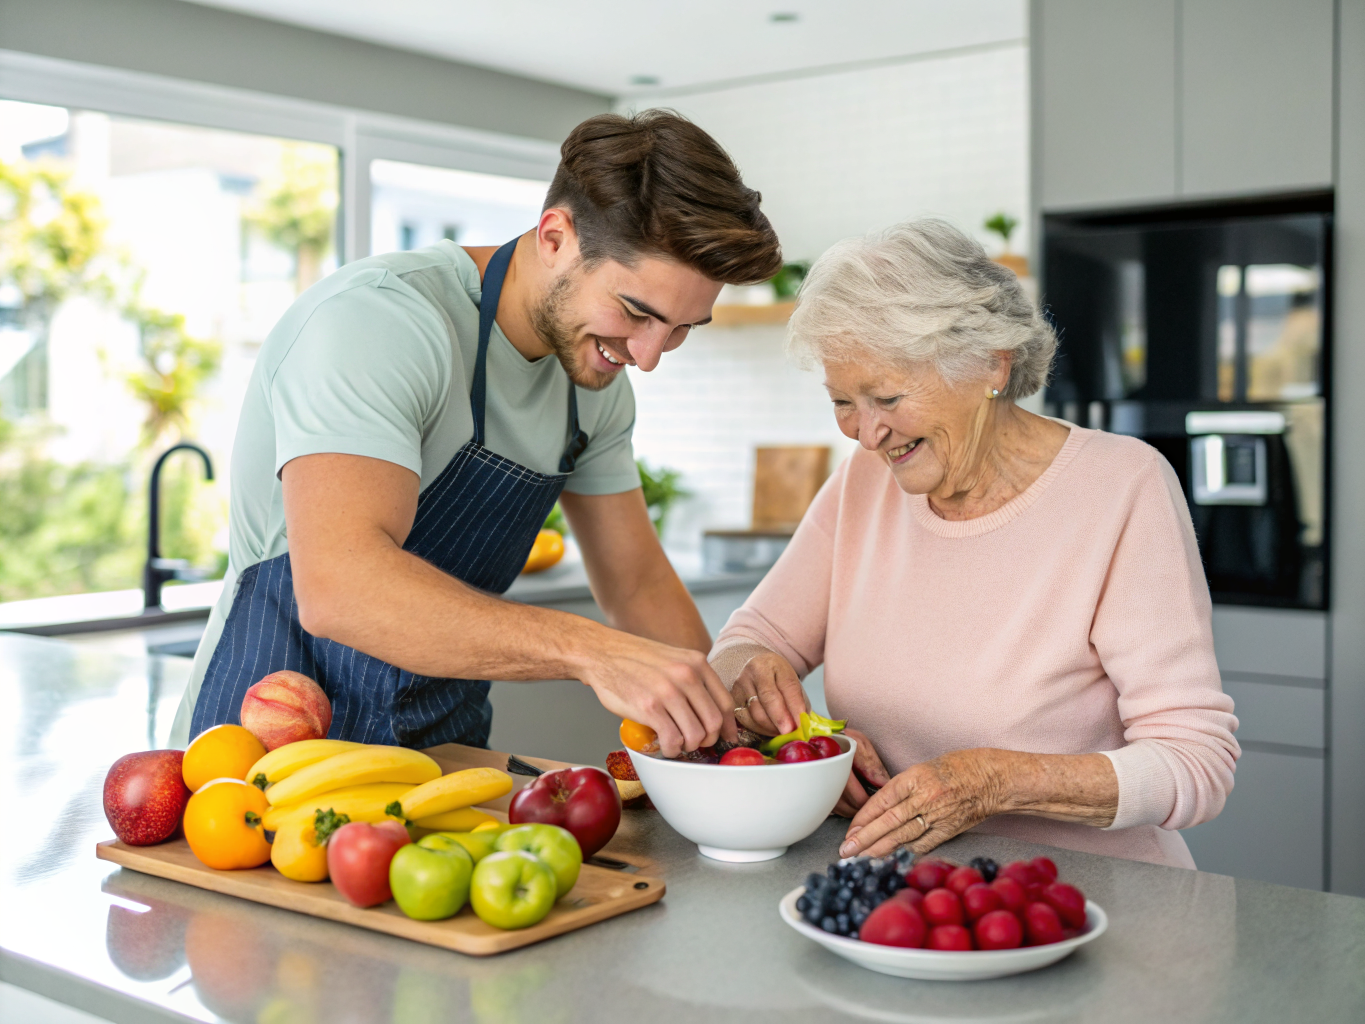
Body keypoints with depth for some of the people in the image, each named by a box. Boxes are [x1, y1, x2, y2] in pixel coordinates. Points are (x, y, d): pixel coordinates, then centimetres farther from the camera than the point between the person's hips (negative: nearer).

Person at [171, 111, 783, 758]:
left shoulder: (596, 369, 3)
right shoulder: (376, 317, -22)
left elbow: (639, 582, 12)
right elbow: (337, 587, -36)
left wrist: (721, 717, -1)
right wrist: (592, 651, -40)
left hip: (445, 747, 7)